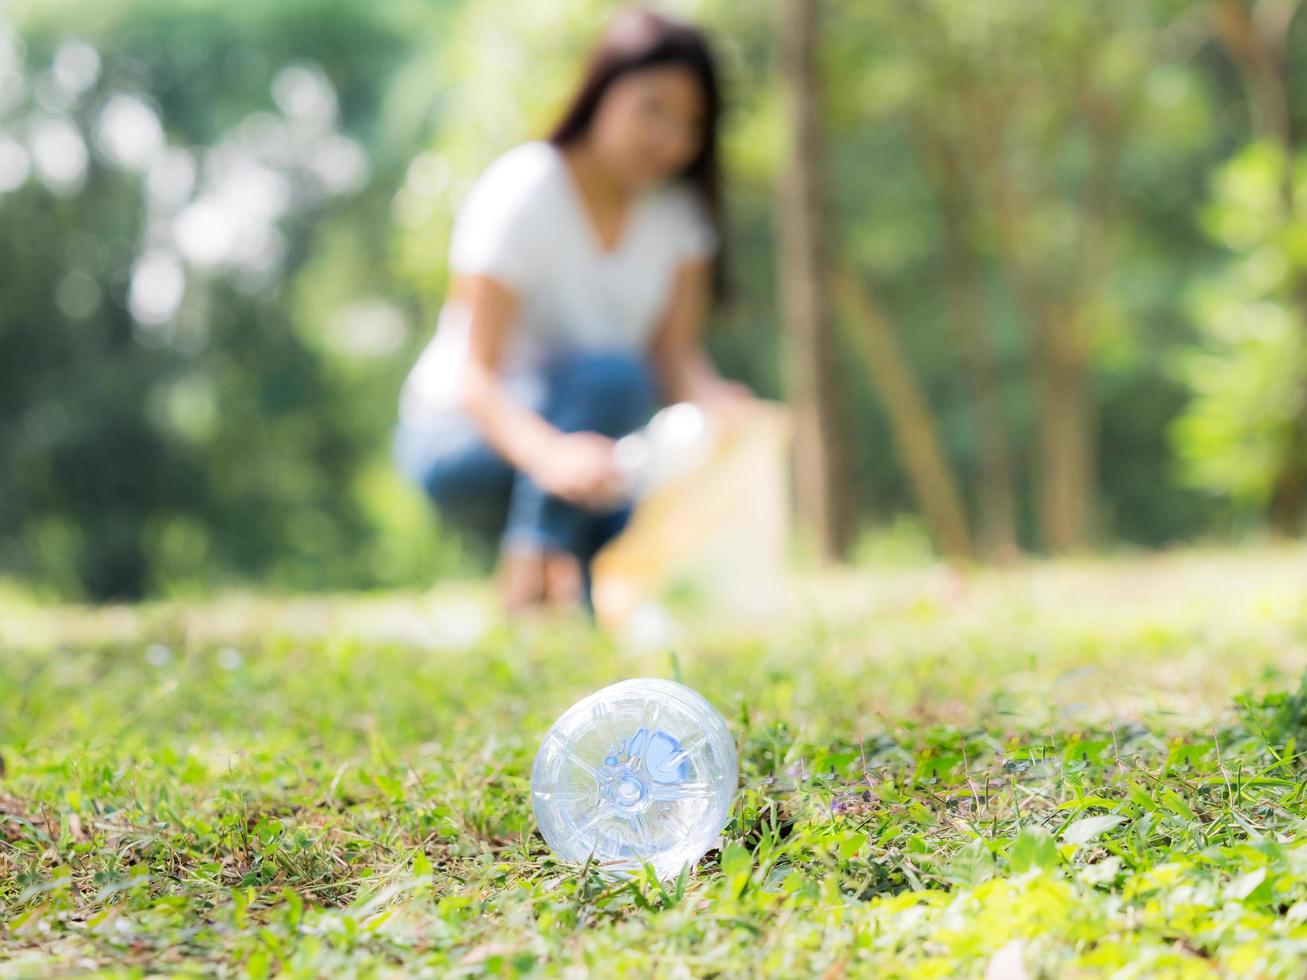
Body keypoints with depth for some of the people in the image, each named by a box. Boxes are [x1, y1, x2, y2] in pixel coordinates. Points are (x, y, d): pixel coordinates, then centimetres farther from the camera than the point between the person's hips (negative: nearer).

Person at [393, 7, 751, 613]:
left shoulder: (681, 214, 1)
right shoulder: (523, 193, -18)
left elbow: (676, 354, -8)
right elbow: (475, 377, -26)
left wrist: (718, 405, -32)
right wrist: (551, 455, -46)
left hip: (579, 446, 5)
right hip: (459, 438, -4)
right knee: (608, 373, -35)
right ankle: (531, 570, -31)